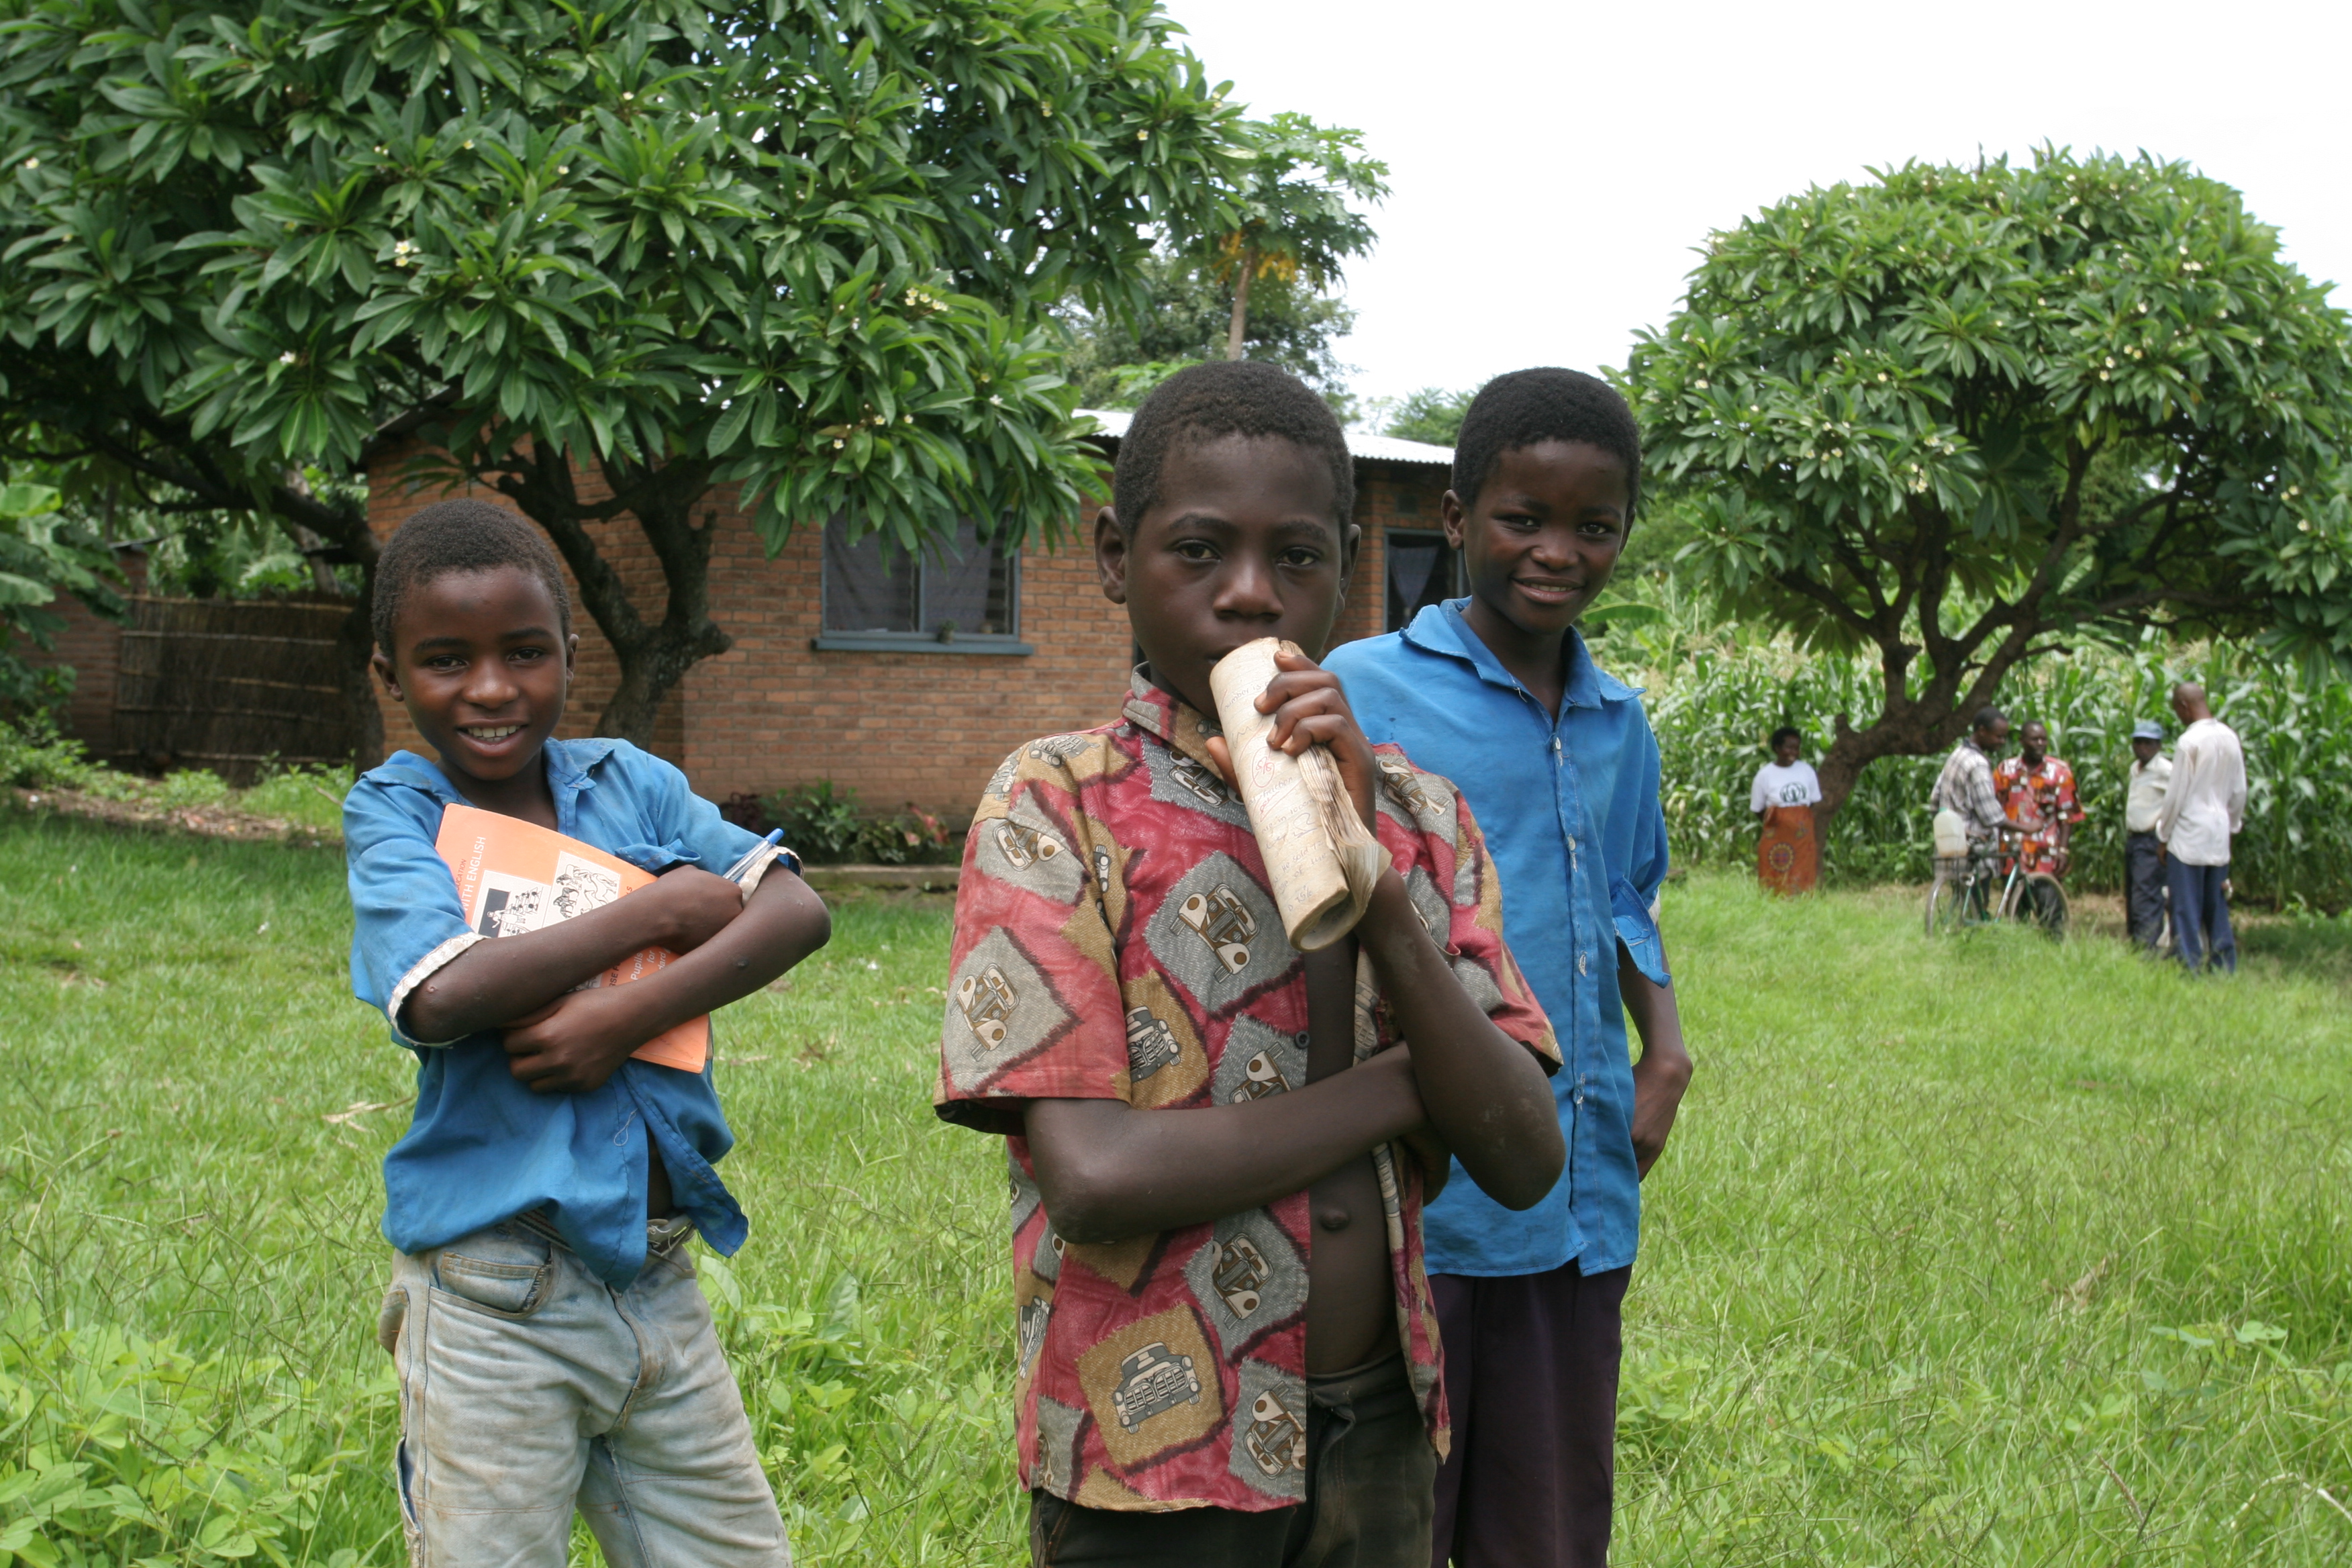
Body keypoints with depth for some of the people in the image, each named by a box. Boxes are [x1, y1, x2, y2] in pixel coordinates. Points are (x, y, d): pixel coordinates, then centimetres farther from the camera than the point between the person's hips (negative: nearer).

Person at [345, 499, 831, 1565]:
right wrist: (659, 910, -12)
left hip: (658, 1279, 4)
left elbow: (798, 912, -6)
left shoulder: (630, 783, 7)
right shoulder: (392, 811, -3)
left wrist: (631, 1013, -20)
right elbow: (444, 995, -22)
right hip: (497, 1307, -4)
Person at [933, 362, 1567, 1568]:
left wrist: (1374, 884, -17)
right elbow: (1096, 1176, -21)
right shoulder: (1055, 804, -10)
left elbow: (1523, 1163, -6)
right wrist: (1402, 1086, -12)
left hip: (1381, 1448, 5)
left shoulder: (1420, 817, 4)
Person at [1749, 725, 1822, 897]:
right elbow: (1757, 810, 7)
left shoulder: (1806, 770, 6)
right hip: (1777, 839, -2)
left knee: (1803, 884, -1)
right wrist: (1770, 816, -9)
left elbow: (1815, 805, 13)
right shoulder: (1766, 774, -2)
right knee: (1775, 889, -5)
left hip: (1803, 839, 2)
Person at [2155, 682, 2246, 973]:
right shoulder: (2230, 738, 5)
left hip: (2189, 837, -7)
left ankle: (2188, 970, -3)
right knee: (2217, 909, 13)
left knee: (2186, 911, -2)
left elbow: (2176, 795, -11)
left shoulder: (2189, 742, -15)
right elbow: (2239, 792, 12)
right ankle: (2226, 970, 16)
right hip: (2219, 838, 7)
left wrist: (2164, 835, -1)